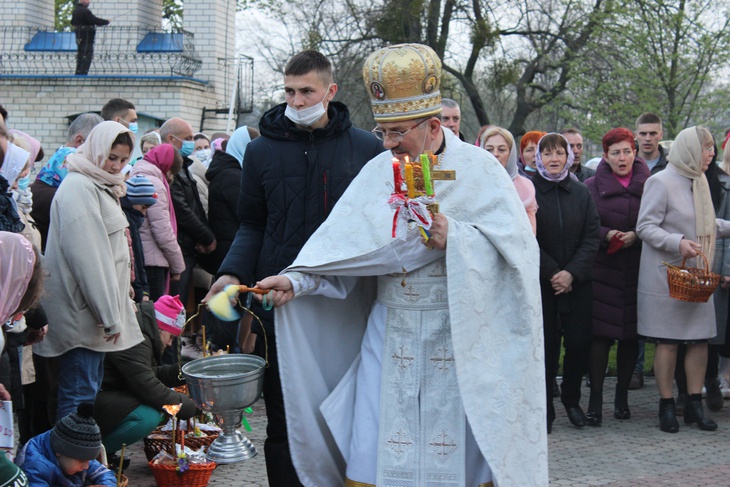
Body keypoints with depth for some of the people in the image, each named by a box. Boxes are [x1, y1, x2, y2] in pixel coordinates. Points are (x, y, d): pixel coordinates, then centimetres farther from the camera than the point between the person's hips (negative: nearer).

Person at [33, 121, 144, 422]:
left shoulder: (101, 186, 18)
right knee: (79, 397, -8)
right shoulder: (79, 188, -15)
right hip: (82, 315, -10)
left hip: (99, 310, 10)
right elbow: (86, 257, -21)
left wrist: (121, 304, 21)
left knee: (90, 389, 15)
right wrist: (109, 315, -20)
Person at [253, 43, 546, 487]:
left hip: (457, 340, -3)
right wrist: (297, 280, -12)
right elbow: (342, 243, 2)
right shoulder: (379, 171, 8)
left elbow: (517, 247, -11)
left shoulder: (479, 169, -4)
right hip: (389, 337, 4)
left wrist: (454, 237, -23)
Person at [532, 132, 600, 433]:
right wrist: (552, 273, -12)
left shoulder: (582, 193, 8)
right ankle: (544, 405, 11)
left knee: (579, 343, 0)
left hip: (577, 281, 3)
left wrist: (571, 272, -10)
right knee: (545, 344, -2)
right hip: (540, 282, -3)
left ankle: (571, 398, 21)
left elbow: (592, 237, 2)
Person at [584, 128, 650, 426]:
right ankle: (595, 400, -3)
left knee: (631, 334, 6)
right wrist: (607, 235, -14)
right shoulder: (592, 186, 4)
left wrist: (636, 236, -12)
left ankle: (622, 396, 20)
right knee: (601, 334, -6)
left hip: (637, 271, 2)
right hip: (602, 270, -1)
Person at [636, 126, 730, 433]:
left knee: (700, 340, 6)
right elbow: (645, 227, -14)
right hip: (667, 276, -7)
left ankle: (695, 405, 16)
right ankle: (667, 407, 8)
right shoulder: (660, 182, -10)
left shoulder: (699, 182, 14)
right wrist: (678, 243, -26)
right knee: (668, 343, -2)